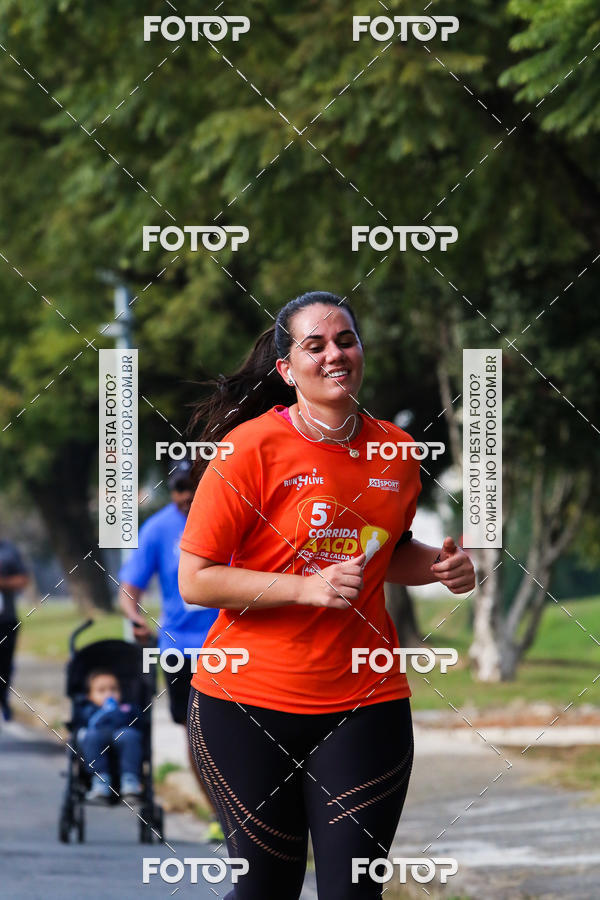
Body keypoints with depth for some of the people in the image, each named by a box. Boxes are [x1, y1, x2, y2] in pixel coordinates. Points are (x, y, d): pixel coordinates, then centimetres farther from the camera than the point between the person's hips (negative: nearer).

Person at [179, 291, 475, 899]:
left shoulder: (395, 452, 5)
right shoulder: (250, 449, -10)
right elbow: (195, 580, -11)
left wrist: (438, 565, 3)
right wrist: (307, 587, -20)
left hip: (366, 702, 3)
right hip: (248, 703, -3)